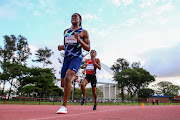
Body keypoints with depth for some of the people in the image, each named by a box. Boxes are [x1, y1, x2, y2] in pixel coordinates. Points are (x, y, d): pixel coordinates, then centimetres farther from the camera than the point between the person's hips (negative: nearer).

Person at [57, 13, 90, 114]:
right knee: (63, 84, 7)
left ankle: (64, 106, -20)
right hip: (67, 58, 6)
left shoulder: (83, 32, 3)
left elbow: (88, 48, -1)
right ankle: (74, 77, 43)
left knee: (67, 78, -28)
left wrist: (79, 40, -17)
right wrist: (62, 47, 1)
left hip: (77, 58, -5)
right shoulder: (66, 31, 17)